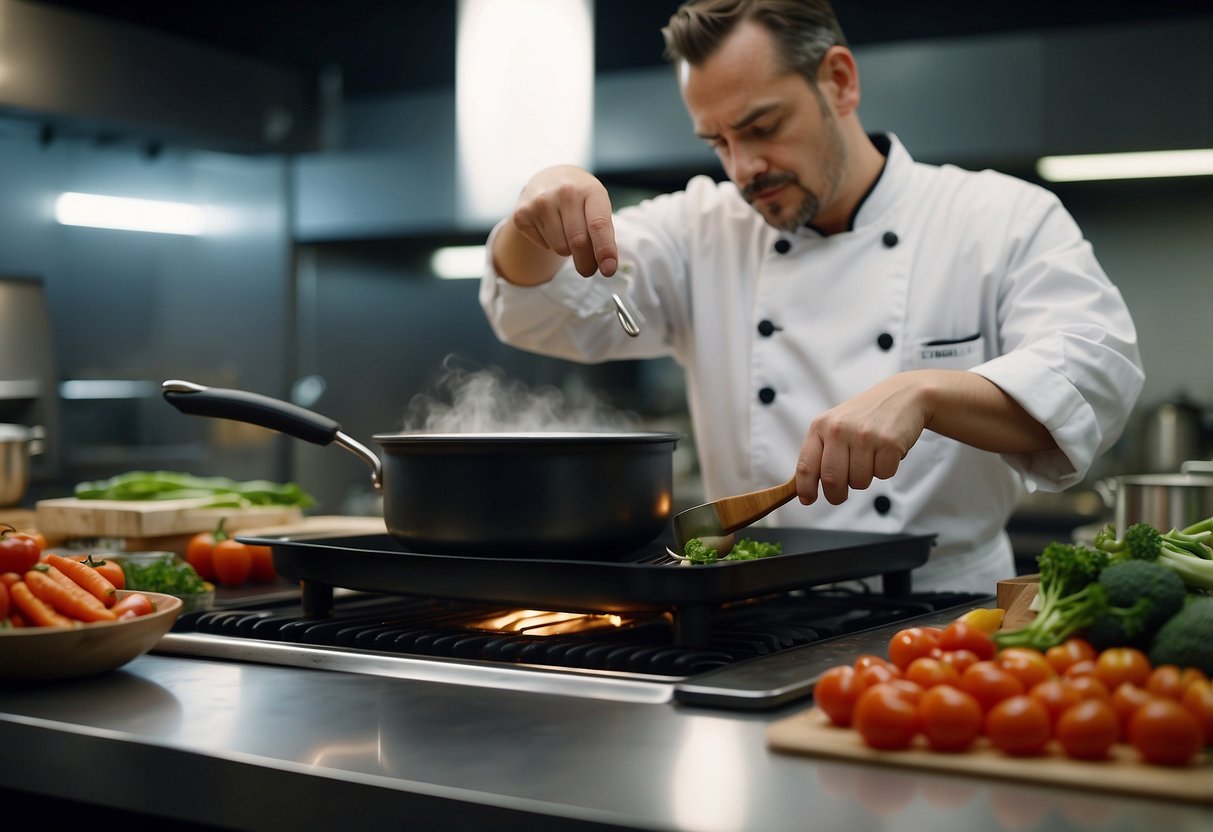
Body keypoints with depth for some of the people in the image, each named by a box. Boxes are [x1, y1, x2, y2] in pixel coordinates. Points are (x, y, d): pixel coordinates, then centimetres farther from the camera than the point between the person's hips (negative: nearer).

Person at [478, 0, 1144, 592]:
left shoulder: (1006, 219, 2)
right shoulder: (705, 230, 12)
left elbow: (1096, 371, -11)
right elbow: (540, 306, 8)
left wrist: (920, 394, -28)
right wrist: (547, 206, -13)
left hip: (941, 617, -2)